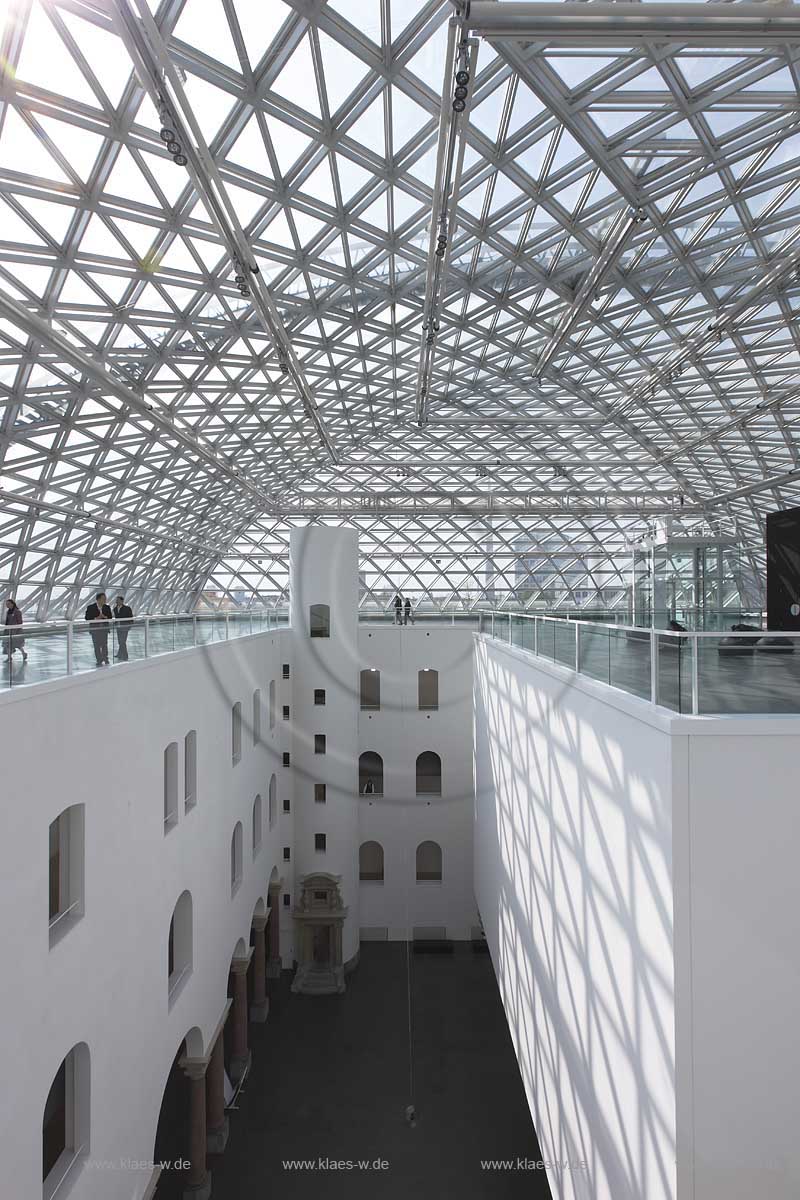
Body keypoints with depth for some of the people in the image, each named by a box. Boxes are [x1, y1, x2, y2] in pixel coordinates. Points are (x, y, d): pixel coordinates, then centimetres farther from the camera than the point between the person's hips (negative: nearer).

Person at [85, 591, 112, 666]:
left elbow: (110, 617, 6)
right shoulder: (91, 607, -5)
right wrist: (96, 618, -19)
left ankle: (105, 660, 8)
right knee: (97, 646, 3)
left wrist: (105, 617, -15)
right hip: (95, 629, -2)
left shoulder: (107, 607, 4)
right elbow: (87, 618, -7)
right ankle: (99, 661, 11)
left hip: (104, 628, 2)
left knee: (104, 645, 1)